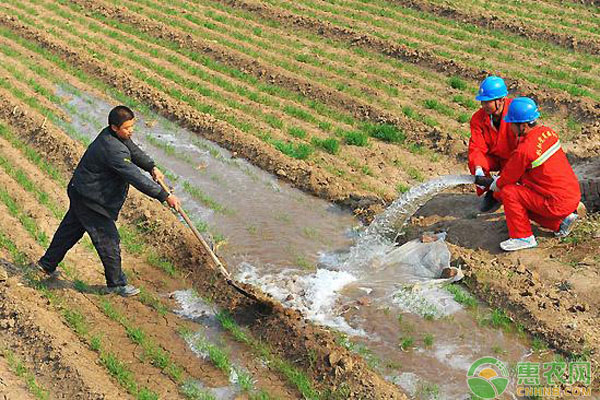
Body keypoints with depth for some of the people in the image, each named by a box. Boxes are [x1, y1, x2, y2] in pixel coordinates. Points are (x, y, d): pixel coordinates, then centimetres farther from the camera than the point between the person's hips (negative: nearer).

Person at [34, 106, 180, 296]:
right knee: (108, 240, 0)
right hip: (89, 201, -11)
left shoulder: (114, 136, -2)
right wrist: (165, 196, -34)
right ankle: (116, 283, 15)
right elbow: (135, 177, -35)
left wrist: (152, 167, -8)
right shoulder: (113, 149, -32)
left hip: (81, 193, 11)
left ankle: (47, 264, 43)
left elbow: (135, 151, 11)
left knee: (70, 229, 25)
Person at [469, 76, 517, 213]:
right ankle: (491, 193, 1)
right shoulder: (478, 118, -11)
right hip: (494, 158, 4)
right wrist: (478, 168, -35)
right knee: (473, 163, -23)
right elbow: (476, 147, -13)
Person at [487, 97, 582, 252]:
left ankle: (523, 237, -2)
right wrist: (501, 179, 21)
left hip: (558, 204, -9)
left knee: (508, 193, -9)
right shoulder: (547, 132, 2)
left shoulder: (524, 150, -24)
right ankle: (560, 223, 19)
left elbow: (507, 179, -6)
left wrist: (496, 185, 16)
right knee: (523, 199, 21)